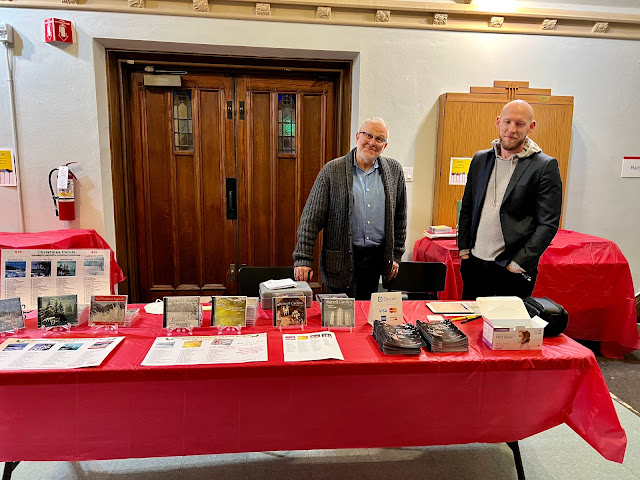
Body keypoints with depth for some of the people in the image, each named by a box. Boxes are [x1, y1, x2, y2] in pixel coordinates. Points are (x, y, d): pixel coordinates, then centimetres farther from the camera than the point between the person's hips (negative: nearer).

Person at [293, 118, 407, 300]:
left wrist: (396, 255, 12)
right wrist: (303, 258, -11)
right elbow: (311, 218, -6)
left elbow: (400, 216, 14)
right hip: (341, 260, -3)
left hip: (377, 259, 3)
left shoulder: (394, 171, 6)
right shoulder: (332, 170, -4)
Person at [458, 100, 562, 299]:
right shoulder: (480, 159, 8)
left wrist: (519, 263, -13)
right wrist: (463, 248, 6)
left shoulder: (545, 166, -6)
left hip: (513, 270, -4)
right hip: (474, 263, 4)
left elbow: (548, 224, -9)